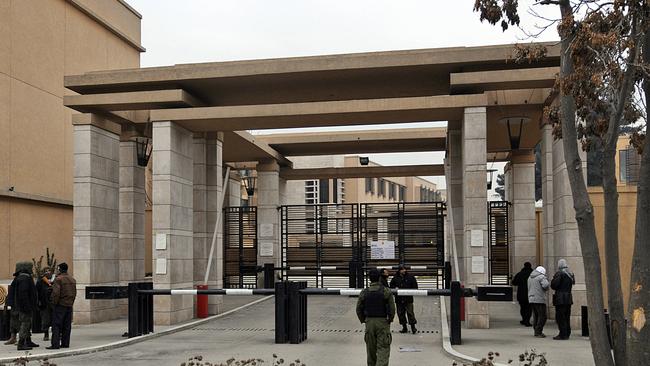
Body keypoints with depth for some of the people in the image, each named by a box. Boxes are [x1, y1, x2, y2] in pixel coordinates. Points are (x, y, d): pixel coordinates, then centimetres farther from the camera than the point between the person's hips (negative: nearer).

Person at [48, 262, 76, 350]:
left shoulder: (58, 279, -12)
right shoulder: (72, 279, 13)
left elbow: (56, 293, -19)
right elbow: (74, 293, 16)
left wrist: (54, 303, -8)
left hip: (60, 304, -7)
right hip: (69, 305, 7)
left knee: (56, 325, -4)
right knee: (67, 325, 11)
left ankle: (55, 344, -7)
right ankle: (65, 343, 14)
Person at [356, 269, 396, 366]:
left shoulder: (364, 292, -1)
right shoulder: (386, 291, -8)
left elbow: (359, 309, 3)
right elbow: (392, 308, -9)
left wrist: (363, 320, 15)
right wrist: (390, 319, 6)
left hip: (369, 322, 3)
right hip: (383, 322, -3)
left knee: (371, 349, 15)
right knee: (383, 348, -2)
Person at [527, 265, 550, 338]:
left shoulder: (530, 277, 17)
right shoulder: (541, 277, -8)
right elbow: (545, 285, -22)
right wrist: (546, 289, 0)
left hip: (531, 299, 8)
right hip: (539, 299, -8)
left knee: (535, 316, 16)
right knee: (542, 316, -4)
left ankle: (536, 332, 19)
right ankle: (538, 332, -7)